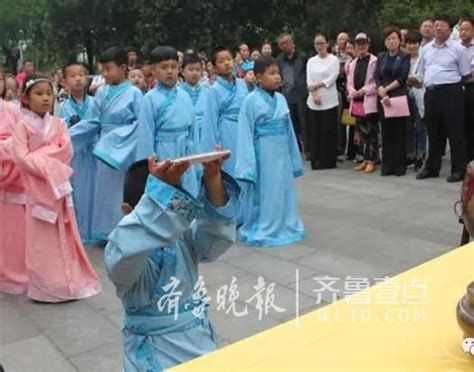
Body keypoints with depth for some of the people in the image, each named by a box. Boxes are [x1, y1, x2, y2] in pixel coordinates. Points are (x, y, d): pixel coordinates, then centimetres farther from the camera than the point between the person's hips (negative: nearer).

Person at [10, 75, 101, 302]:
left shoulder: (58, 124, 6)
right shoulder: (22, 126, -5)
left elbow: (67, 151, -3)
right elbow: (21, 158, -13)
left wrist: (39, 156, -12)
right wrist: (48, 166, -16)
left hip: (58, 183, 4)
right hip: (37, 186, -3)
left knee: (63, 234, 8)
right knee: (40, 236, 2)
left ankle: (67, 281, 18)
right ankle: (45, 286, 10)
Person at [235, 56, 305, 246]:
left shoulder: (281, 99, 5)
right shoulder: (251, 100, -11)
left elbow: (288, 129, 10)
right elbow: (245, 134, -12)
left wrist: (294, 158, 12)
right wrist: (248, 164, -15)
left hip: (281, 152, 6)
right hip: (263, 153, -6)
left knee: (283, 190, 16)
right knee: (263, 194, 5)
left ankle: (285, 226, 31)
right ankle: (261, 230, 19)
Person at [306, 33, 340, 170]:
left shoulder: (334, 60, 2)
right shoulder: (311, 61, 13)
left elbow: (331, 79, -7)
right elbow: (309, 81, 4)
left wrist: (316, 85, -12)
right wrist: (315, 95, -11)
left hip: (329, 101, -3)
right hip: (314, 101, 3)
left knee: (329, 131, -3)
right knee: (315, 131, 2)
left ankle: (329, 161, 5)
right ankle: (316, 161, 9)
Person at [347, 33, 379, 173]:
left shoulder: (374, 61, -6)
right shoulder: (353, 63, 17)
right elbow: (349, 82, 15)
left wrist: (364, 90, -16)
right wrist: (353, 92, -5)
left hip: (370, 102, -7)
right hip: (357, 101, 7)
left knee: (372, 133, -3)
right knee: (362, 132, 12)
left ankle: (371, 161, 2)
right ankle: (366, 159, 19)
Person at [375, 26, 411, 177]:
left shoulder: (405, 56, 3)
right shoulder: (381, 57, 13)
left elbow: (402, 78, -7)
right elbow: (377, 77, 4)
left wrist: (387, 89, -10)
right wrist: (382, 94, -12)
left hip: (400, 97, -3)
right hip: (383, 99, 3)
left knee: (400, 132, 0)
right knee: (386, 132, 4)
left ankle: (400, 165, 5)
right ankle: (387, 165, 8)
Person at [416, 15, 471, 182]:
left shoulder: (458, 49, 0)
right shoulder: (426, 49, 14)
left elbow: (466, 75, 3)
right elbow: (421, 72, 22)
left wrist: (455, 84, -1)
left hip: (450, 93, -5)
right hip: (431, 93, 5)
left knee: (454, 132, -3)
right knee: (433, 132, 12)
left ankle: (458, 170, 6)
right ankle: (431, 168, 21)